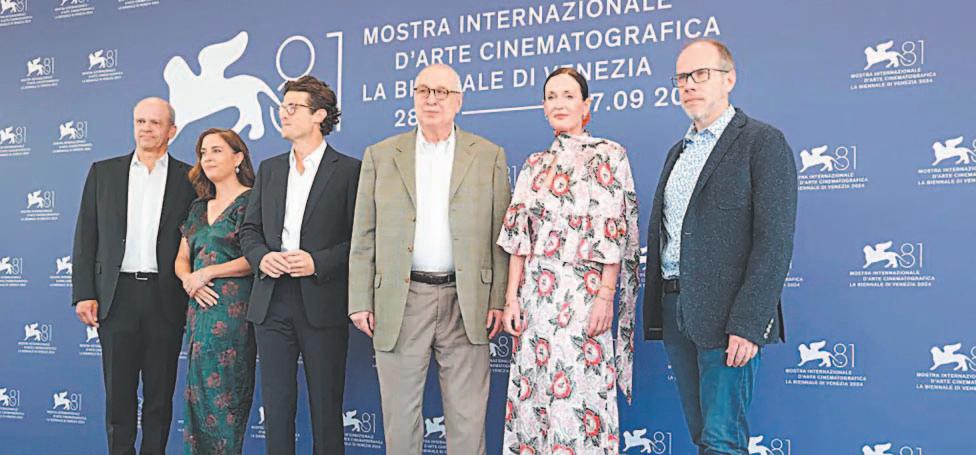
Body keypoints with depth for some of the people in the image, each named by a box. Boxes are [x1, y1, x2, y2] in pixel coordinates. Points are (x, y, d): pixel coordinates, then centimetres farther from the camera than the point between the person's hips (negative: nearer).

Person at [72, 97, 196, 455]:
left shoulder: (189, 178, 5)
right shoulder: (103, 172, 9)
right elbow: (85, 237, 7)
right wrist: (83, 294, 0)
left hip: (166, 298, -1)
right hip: (117, 295, 1)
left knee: (160, 394, 6)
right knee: (118, 392, 6)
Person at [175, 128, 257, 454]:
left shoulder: (251, 200, -5)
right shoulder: (199, 207, 17)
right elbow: (181, 259, 18)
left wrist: (206, 273, -12)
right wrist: (189, 281, -4)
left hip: (233, 308, -7)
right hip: (200, 307, 7)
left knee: (223, 392, -5)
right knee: (198, 393, 8)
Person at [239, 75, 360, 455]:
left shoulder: (348, 170, -1)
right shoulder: (269, 169, 15)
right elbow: (249, 229, 16)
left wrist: (318, 262, -17)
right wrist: (261, 256, -5)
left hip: (322, 302, -4)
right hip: (271, 301, 4)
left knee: (325, 406, 5)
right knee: (276, 402, 9)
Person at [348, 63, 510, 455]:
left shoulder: (489, 156, 7)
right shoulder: (380, 156, 8)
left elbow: (500, 235, 4)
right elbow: (363, 236, 6)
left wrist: (499, 300, -2)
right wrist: (360, 302, 1)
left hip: (466, 303, 0)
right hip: (400, 302, 1)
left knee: (468, 421, 5)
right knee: (400, 418, 9)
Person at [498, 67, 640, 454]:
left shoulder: (609, 156, 0)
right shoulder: (535, 165, 13)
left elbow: (614, 231, -6)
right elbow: (519, 233, 9)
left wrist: (606, 296, -13)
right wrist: (511, 297, 2)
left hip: (584, 292, -4)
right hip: (535, 294, 5)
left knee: (581, 395, -2)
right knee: (533, 395, 8)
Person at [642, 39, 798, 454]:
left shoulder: (762, 142, -4)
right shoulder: (679, 152, 20)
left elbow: (775, 242, -13)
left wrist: (748, 324, -20)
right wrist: (657, 313, 12)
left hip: (726, 316, -7)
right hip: (676, 311, 7)